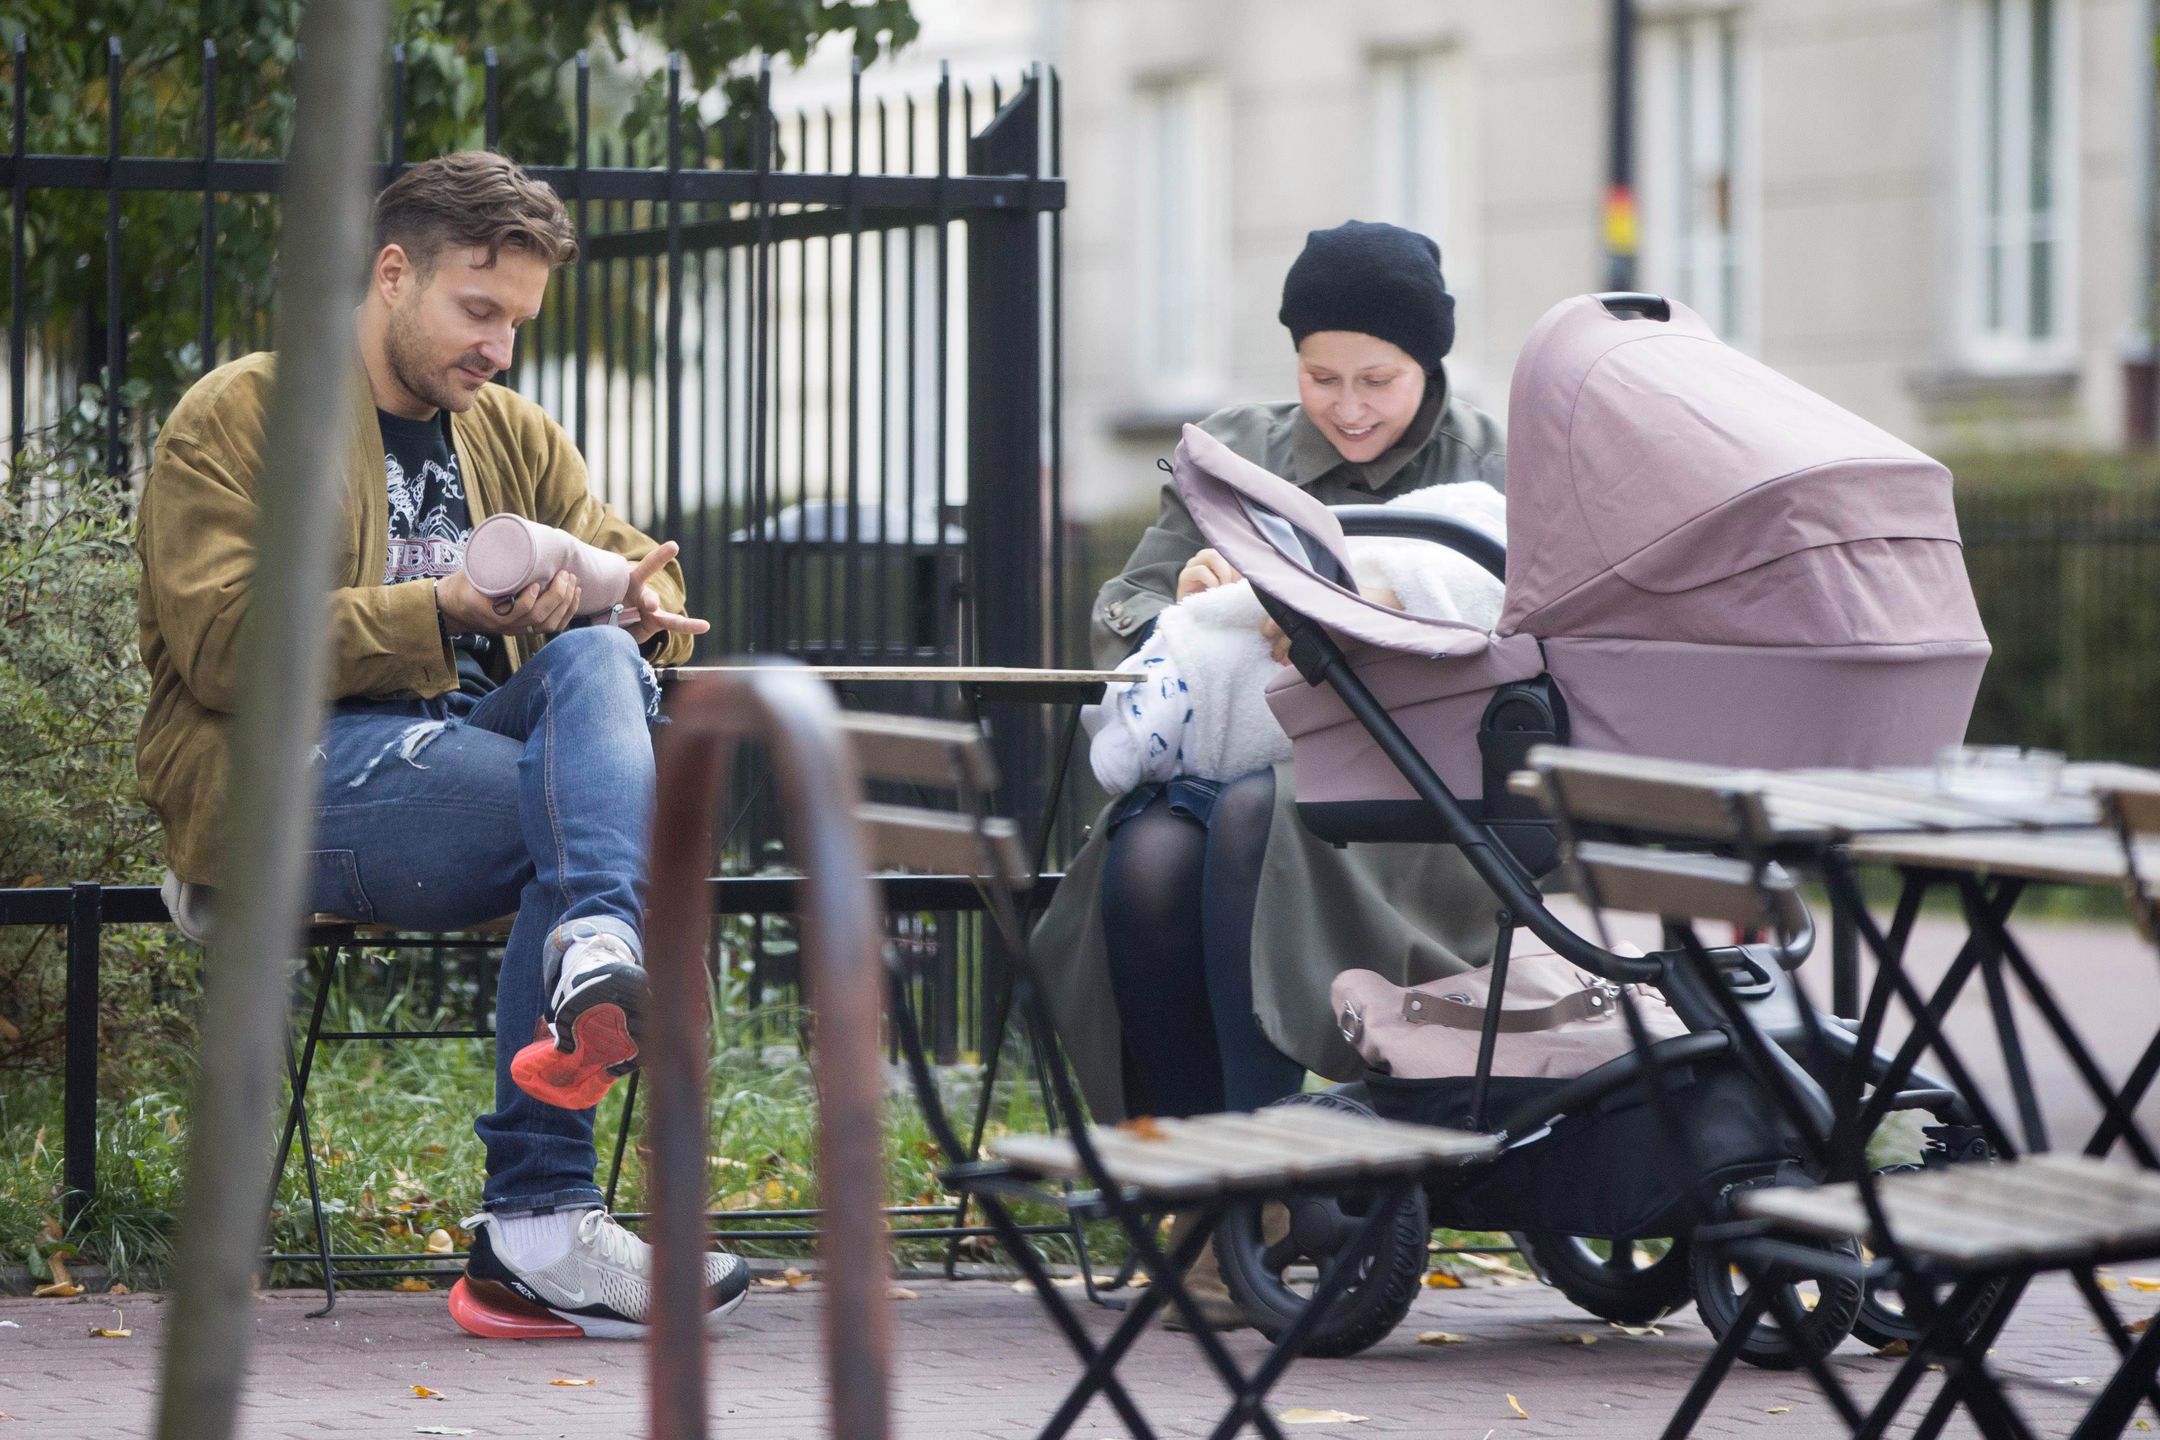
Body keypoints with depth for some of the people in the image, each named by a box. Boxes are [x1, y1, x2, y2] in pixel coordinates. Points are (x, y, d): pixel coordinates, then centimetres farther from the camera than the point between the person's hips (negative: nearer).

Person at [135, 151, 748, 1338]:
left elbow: (631, 568, 20)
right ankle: (535, 1215, -38)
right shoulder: (236, 418, 5)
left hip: (481, 745, 5)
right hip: (291, 777, -5)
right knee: (579, 806, -29)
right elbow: (226, 646, -8)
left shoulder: (514, 437, 26)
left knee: (600, 661, -27)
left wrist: (642, 602, -7)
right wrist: (443, 609, -18)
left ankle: (598, 961, -54)